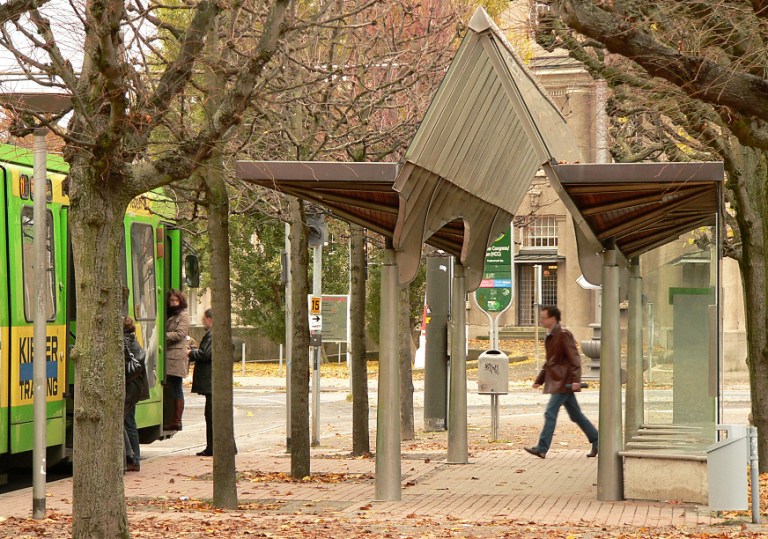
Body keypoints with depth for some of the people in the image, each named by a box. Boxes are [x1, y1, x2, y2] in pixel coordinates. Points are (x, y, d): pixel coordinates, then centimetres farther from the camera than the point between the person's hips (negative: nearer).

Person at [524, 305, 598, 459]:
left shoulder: (564, 334, -12)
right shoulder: (550, 336, 16)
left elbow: (574, 358, -18)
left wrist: (576, 380, -27)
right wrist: (539, 380, 21)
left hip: (563, 381, -10)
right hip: (556, 381, 10)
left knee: (550, 413, -12)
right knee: (575, 415, 12)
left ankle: (542, 448, -13)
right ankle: (596, 442, 18)